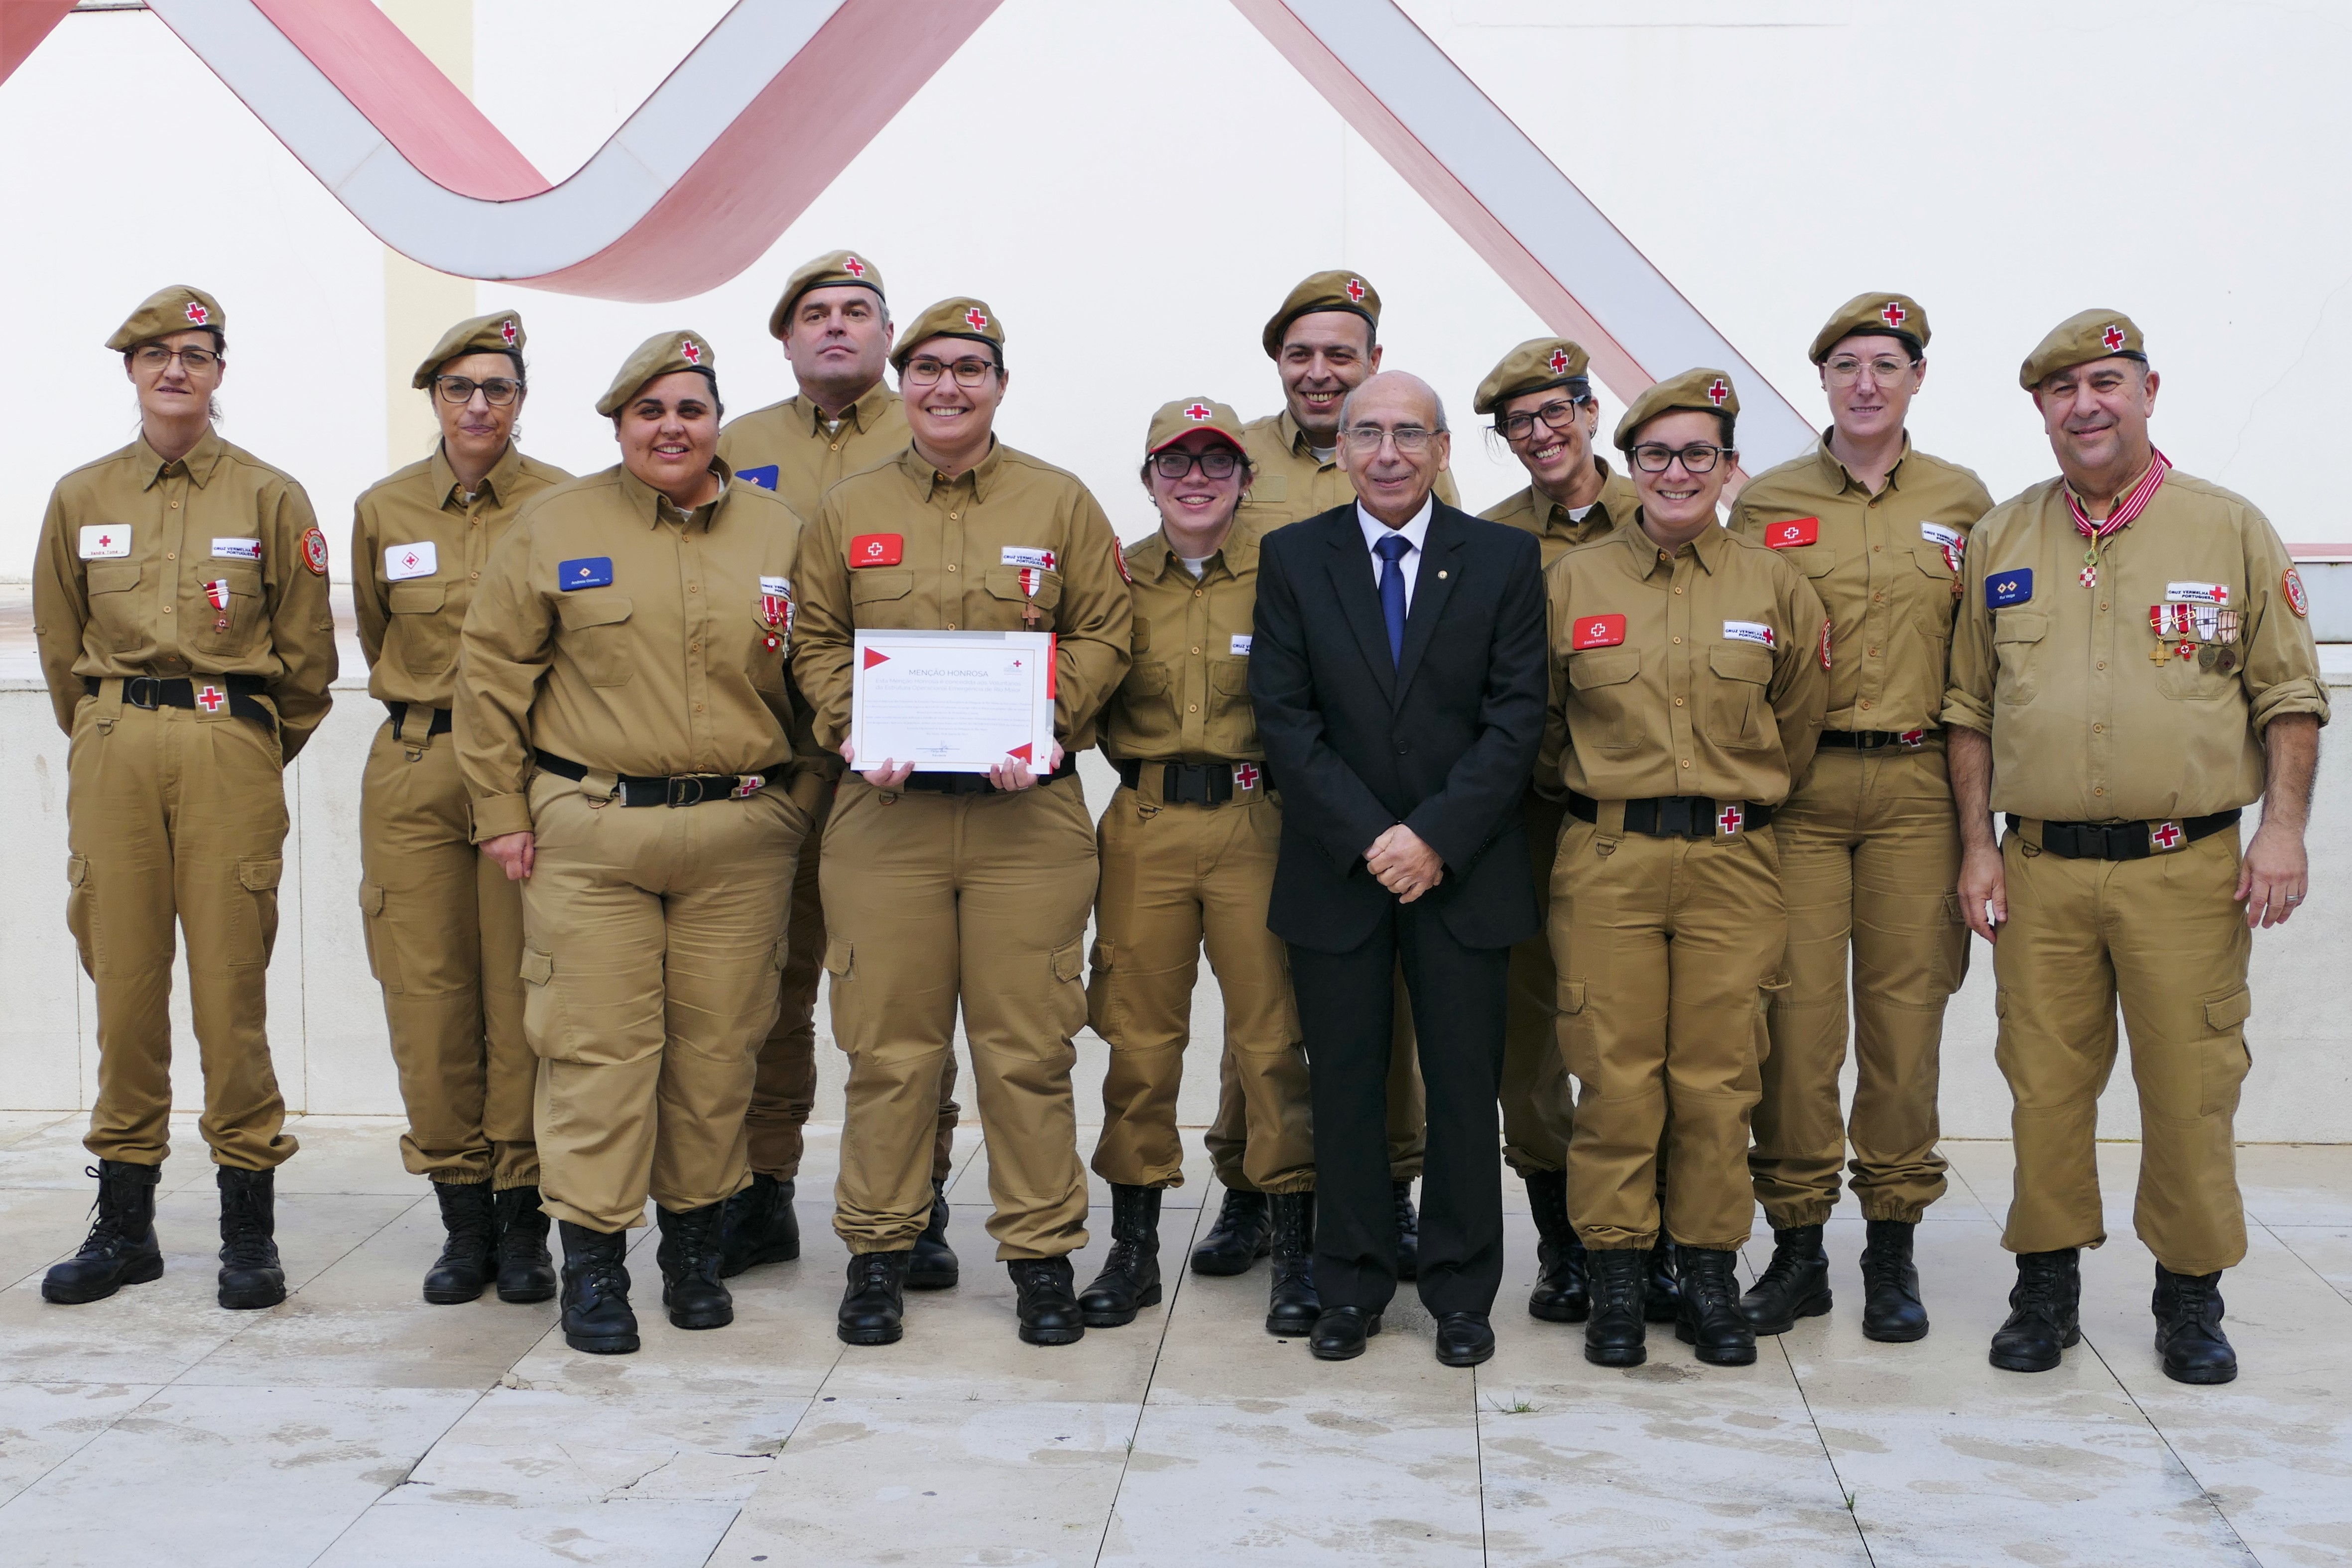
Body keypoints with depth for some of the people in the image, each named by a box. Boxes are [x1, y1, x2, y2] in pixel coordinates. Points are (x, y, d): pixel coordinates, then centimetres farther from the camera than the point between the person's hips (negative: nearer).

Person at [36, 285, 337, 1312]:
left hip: (232, 751, -2)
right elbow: (59, 644, 19)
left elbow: (308, 655, 8)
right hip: (111, 753, 3)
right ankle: (124, 1222, 13)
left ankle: (249, 1231, 4)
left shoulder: (271, 498, 4)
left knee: (231, 983, -3)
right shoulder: (81, 499, 11)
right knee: (123, 978, 4)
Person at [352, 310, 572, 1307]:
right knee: (426, 992, 1)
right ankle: (463, 1215, 12)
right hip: (412, 772, 3)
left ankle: (523, 1219, 7)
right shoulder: (383, 511, 8)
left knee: (522, 995, -3)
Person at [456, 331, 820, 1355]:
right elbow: (491, 669, 5)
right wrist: (501, 810, 1)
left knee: (717, 1049, 7)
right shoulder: (557, 527, 4)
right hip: (589, 832, -1)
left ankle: (694, 1249, 23)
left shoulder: (778, 535, 8)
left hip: (739, 837, 2)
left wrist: (798, 806, 7)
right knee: (597, 1047, -2)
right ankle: (592, 1266, 8)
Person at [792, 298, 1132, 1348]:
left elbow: (1103, 635, 6)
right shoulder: (848, 511, 10)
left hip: (1029, 814, -1)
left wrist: (1048, 726, -10)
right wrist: (852, 731, -6)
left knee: (1029, 1044, 2)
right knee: (887, 1042, 4)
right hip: (884, 812, 1)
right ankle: (878, 1251, 17)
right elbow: (816, 643, 12)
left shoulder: (1061, 504, 7)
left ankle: (1043, 1254, 14)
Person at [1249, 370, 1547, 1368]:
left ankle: (1461, 1293, 18)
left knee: (1464, 1086, 5)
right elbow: (1284, 716, -3)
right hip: (1335, 869, 0)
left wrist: (1436, 837, -13)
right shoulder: (1292, 558, 3)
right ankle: (1351, 1287, 19)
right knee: (1344, 1086, 7)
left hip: (1465, 869, 0)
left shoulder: (1504, 559, 2)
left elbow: (1517, 715, -3)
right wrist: (1367, 838, -12)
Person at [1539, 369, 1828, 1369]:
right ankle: (1616, 1278, 12)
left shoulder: (1777, 588, 5)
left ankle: (1709, 1273, 16)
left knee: (1717, 1076, 2)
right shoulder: (1571, 582, 4)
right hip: (1605, 863, 0)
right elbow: (1540, 731, 14)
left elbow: (1795, 727, 17)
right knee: (1616, 1074, 0)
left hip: (1733, 862, 1)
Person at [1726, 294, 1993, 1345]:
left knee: (1906, 1011, 3)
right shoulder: (1766, 504, 7)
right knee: (1796, 1012, -1)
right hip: (1795, 786, 0)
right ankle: (1797, 1245, 10)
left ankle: (1893, 1246, 15)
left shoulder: (1963, 502, 9)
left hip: (1917, 788, 1)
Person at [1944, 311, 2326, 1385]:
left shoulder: (2231, 530, 4)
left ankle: (2191, 1297, 17)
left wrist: (2282, 830, -6)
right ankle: (2045, 1289, 18)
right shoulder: (2001, 541, 10)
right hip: (2041, 867, 2)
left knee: (2191, 1087, 2)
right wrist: (1977, 844, 5)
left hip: (2187, 866, -2)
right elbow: (1970, 707, 12)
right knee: (2044, 1084, 5)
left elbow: (2289, 697, 5)